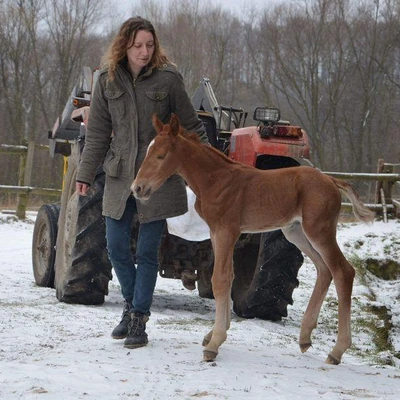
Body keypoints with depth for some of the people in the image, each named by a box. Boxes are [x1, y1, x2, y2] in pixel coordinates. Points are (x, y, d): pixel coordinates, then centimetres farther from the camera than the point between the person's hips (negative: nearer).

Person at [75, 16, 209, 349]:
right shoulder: (107, 81, 2)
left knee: (147, 251, -1)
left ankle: (139, 319, 8)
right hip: (119, 175, 3)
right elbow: (97, 134, 7)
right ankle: (131, 303, 28)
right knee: (117, 247, 5)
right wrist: (85, 175, 4)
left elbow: (191, 126, 1)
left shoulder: (168, 78, -6)